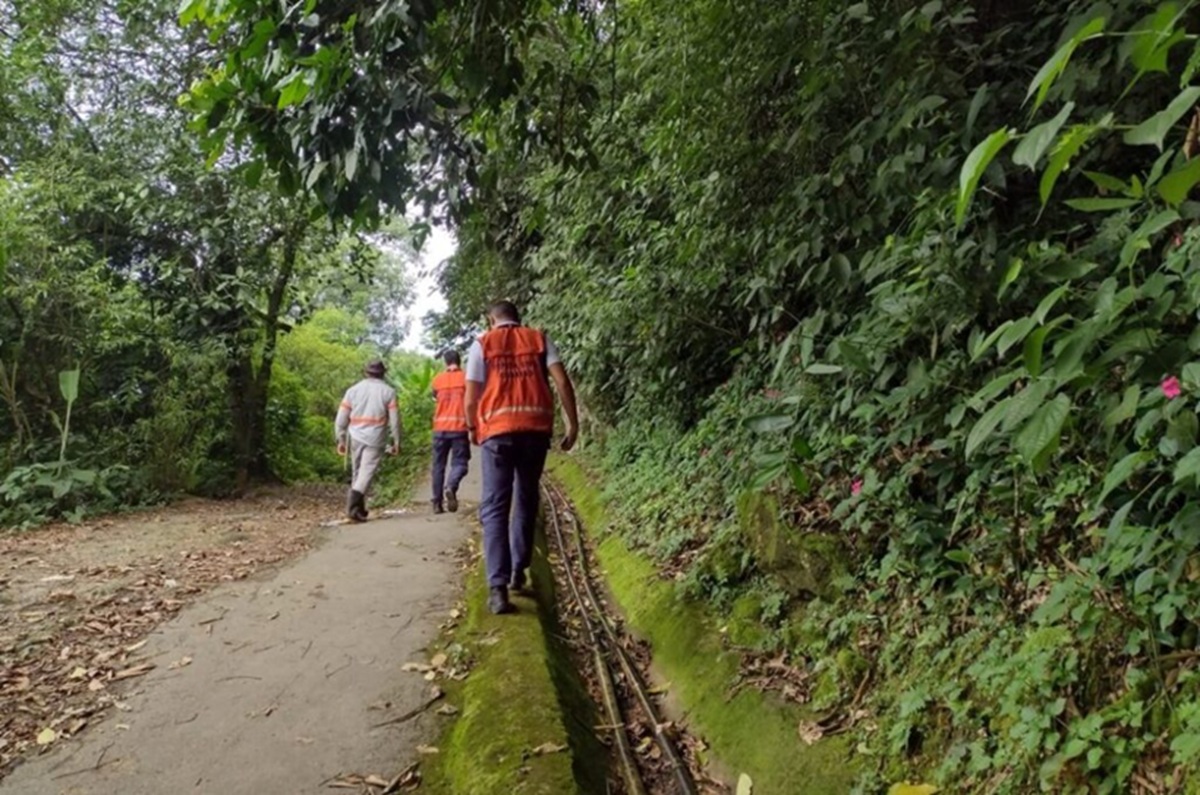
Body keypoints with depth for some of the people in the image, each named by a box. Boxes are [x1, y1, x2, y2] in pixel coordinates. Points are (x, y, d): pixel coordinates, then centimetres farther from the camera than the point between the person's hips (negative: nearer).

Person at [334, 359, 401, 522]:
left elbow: (341, 419, 7)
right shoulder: (388, 391, 1)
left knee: (357, 473, 14)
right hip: (375, 439, -3)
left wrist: (341, 440, 14)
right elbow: (395, 420, -1)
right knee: (366, 473, -6)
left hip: (356, 437, 3)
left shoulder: (353, 390, 7)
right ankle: (352, 507, -21)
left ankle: (359, 509, 20)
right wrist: (396, 441, 6)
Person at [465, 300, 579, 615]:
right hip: (536, 428, 2)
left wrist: (472, 428, 19)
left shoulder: (483, 344, 8)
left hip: (498, 430, -2)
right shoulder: (539, 338, 11)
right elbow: (562, 381, 0)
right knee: (526, 501, 19)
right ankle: (518, 571, 27)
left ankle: (498, 587, -10)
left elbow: (471, 397, 2)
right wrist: (573, 423, 3)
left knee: (494, 508, 0)